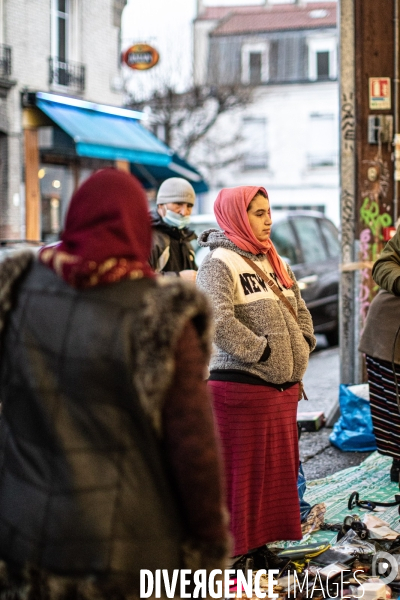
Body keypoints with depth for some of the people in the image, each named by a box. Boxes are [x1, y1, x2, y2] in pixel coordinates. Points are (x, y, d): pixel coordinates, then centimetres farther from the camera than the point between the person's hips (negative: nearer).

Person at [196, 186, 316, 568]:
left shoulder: (272, 261, 14)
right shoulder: (218, 264, -12)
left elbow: (299, 308, 22)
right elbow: (218, 322, -25)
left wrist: (301, 348, 7)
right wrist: (262, 351, -20)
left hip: (283, 387, 9)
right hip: (240, 385, -8)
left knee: (277, 469, 15)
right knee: (241, 473, -1)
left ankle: (259, 545, 27)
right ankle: (233, 552, 10)